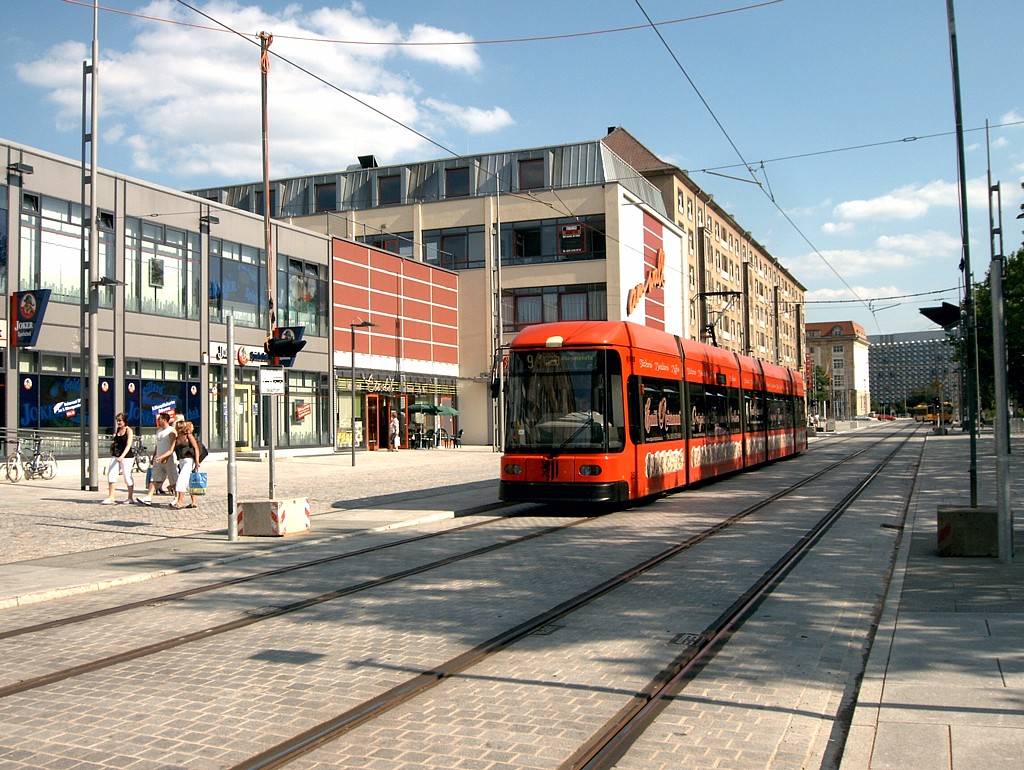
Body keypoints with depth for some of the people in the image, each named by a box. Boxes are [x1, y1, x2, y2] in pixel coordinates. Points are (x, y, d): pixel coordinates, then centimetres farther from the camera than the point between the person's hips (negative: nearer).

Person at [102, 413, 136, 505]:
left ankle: (131, 497, 14)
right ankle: (111, 498, 0)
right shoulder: (117, 430, 12)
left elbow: (128, 445, -18)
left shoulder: (129, 431, -8)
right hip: (115, 456, 6)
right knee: (111, 475, -3)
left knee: (127, 476, 1)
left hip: (126, 457, -6)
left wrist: (122, 456, -29)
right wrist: (113, 441, 6)